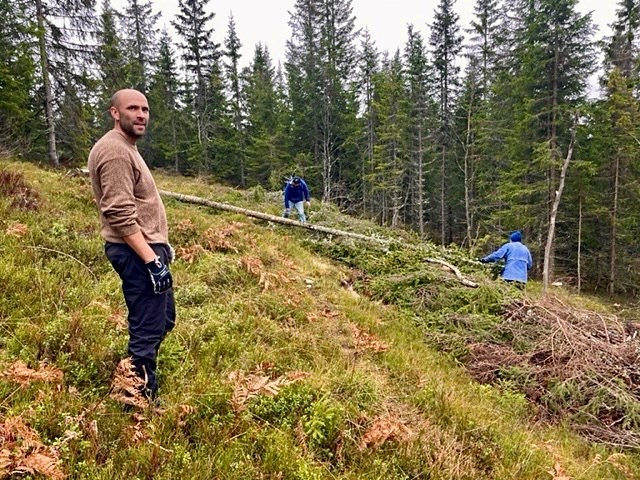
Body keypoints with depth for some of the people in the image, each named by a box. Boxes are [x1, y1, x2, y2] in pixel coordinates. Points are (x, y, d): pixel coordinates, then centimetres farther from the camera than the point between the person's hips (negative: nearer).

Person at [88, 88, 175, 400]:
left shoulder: (126, 148, 17)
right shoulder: (115, 151, -16)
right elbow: (121, 215, -24)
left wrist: (161, 245, 23)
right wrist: (152, 260, -26)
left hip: (146, 247, 11)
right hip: (136, 252, -11)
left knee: (163, 321, 21)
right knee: (147, 330, -4)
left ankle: (138, 382, 36)